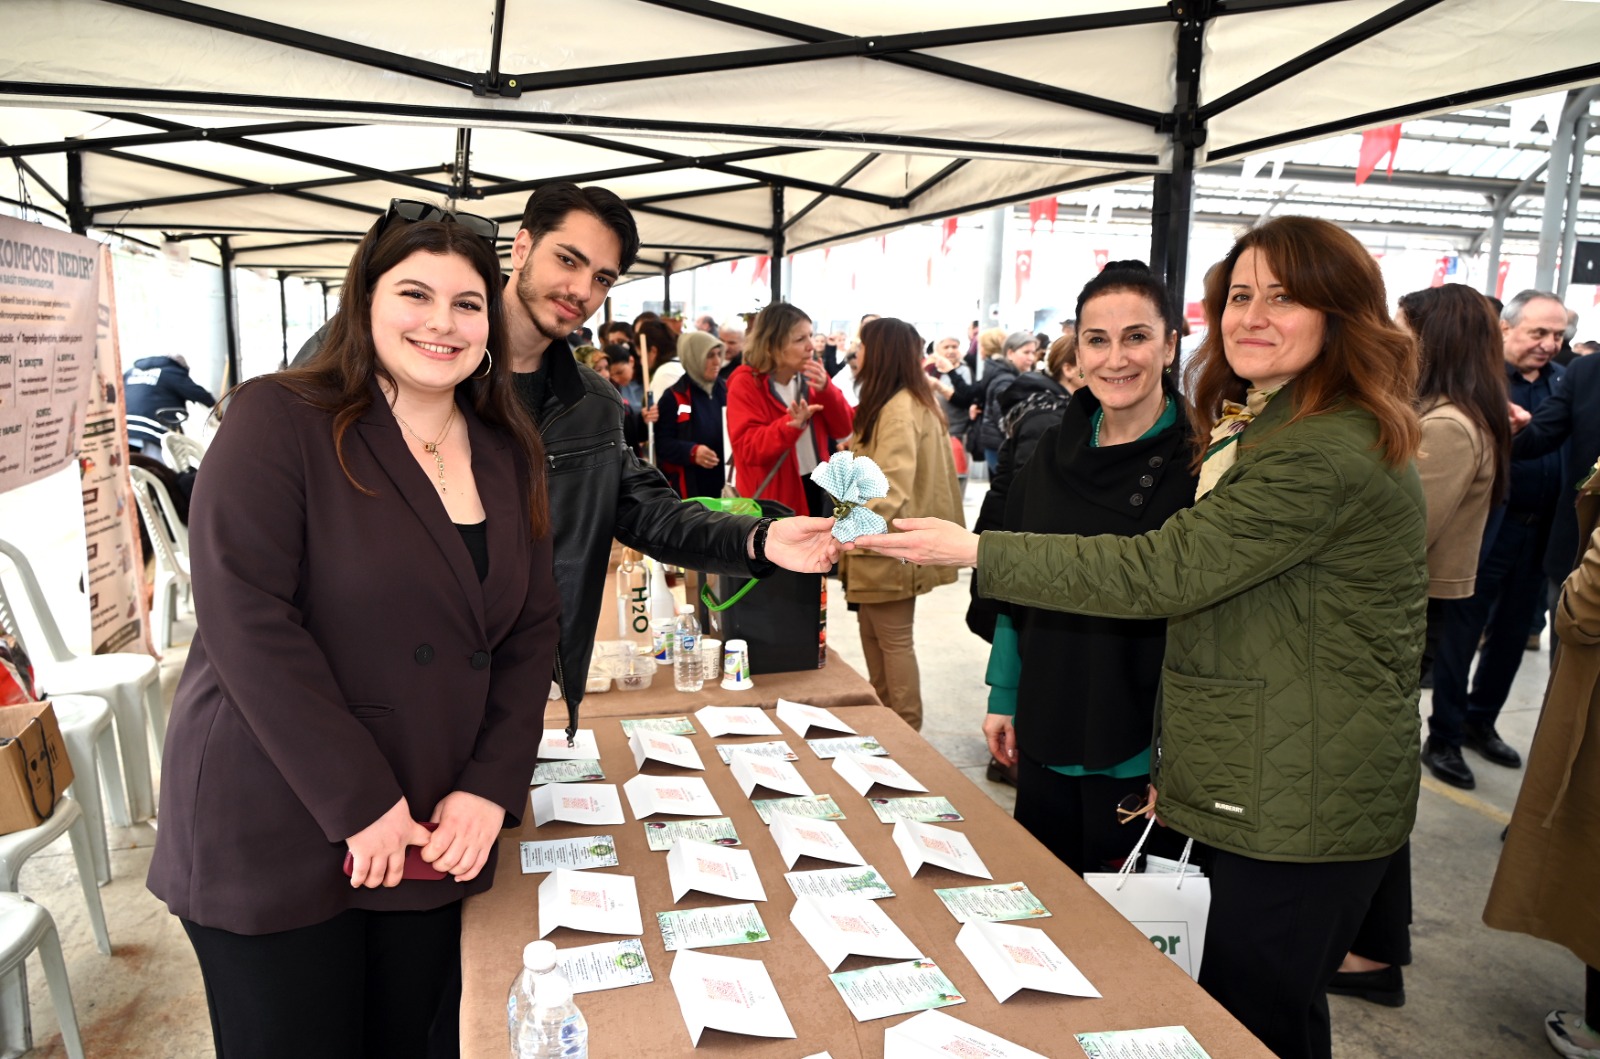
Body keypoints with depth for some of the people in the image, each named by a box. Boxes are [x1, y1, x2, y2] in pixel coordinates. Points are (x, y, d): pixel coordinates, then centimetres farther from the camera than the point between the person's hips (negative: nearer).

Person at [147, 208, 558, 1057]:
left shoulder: (509, 456, 6)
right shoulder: (279, 423, -11)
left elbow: (530, 631, 6)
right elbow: (247, 621, -18)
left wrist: (491, 790, -5)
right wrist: (361, 805, -18)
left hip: (431, 840, 5)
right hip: (273, 837, -5)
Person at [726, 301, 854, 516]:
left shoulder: (811, 376, 5)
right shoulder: (745, 385, -13)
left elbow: (843, 429, 2)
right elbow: (749, 449, -21)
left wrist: (825, 389, -14)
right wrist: (792, 424, -35)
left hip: (819, 488, 6)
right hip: (774, 497, -5)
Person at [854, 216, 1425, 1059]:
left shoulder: (1328, 454, -21)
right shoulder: (1264, 429, 15)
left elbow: (1160, 571, -25)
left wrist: (974, 551, -22)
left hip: (1302, 811, -10)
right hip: (1269, 792, 10)